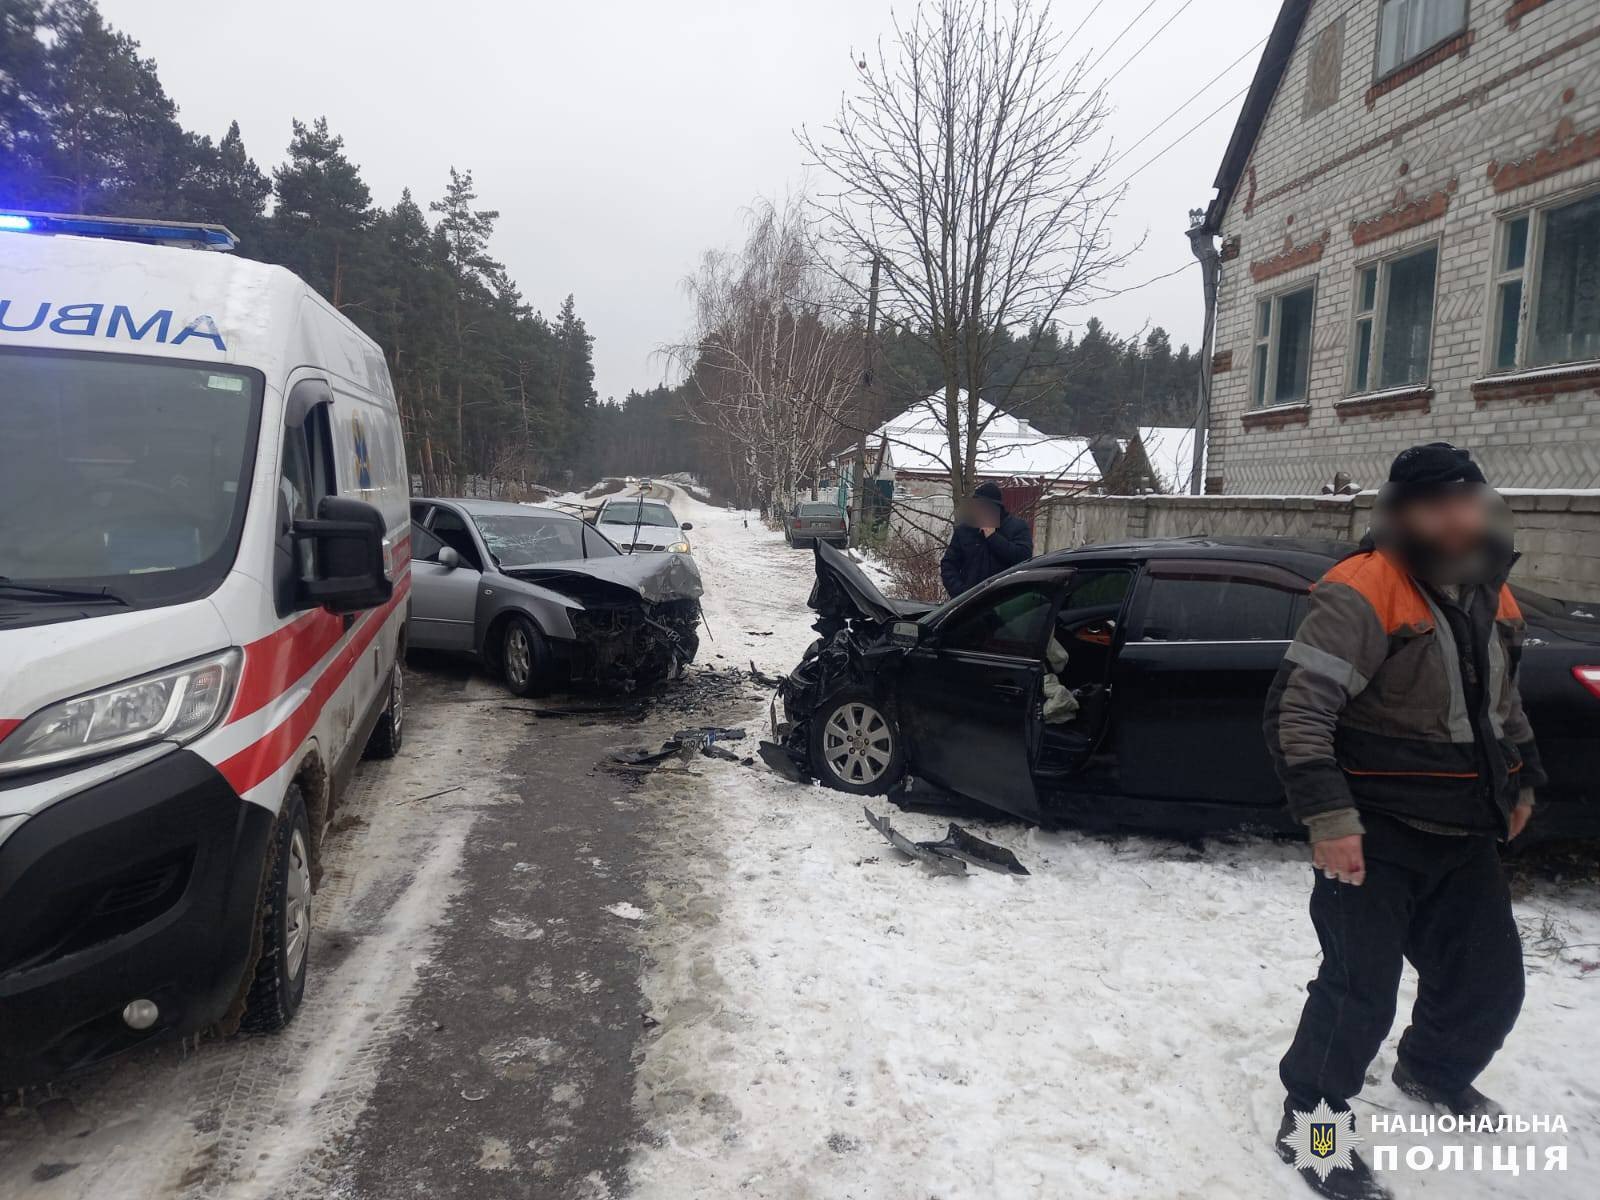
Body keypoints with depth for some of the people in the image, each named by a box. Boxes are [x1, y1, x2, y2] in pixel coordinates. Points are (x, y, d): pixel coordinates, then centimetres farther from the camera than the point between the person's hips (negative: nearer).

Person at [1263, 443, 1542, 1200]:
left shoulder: (1490, 593, 7)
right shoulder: (1363, 593, -20)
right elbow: (1295, 709, -24)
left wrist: (1522, 779, 24)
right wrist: (1329, 817, -28)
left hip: (1464, 833, 8)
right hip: (1379, 833, -8)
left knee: (1491, 978, 18)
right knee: (1362, 991, -6)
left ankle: (1433, 1071, 47)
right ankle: (1310, 1121, 16)